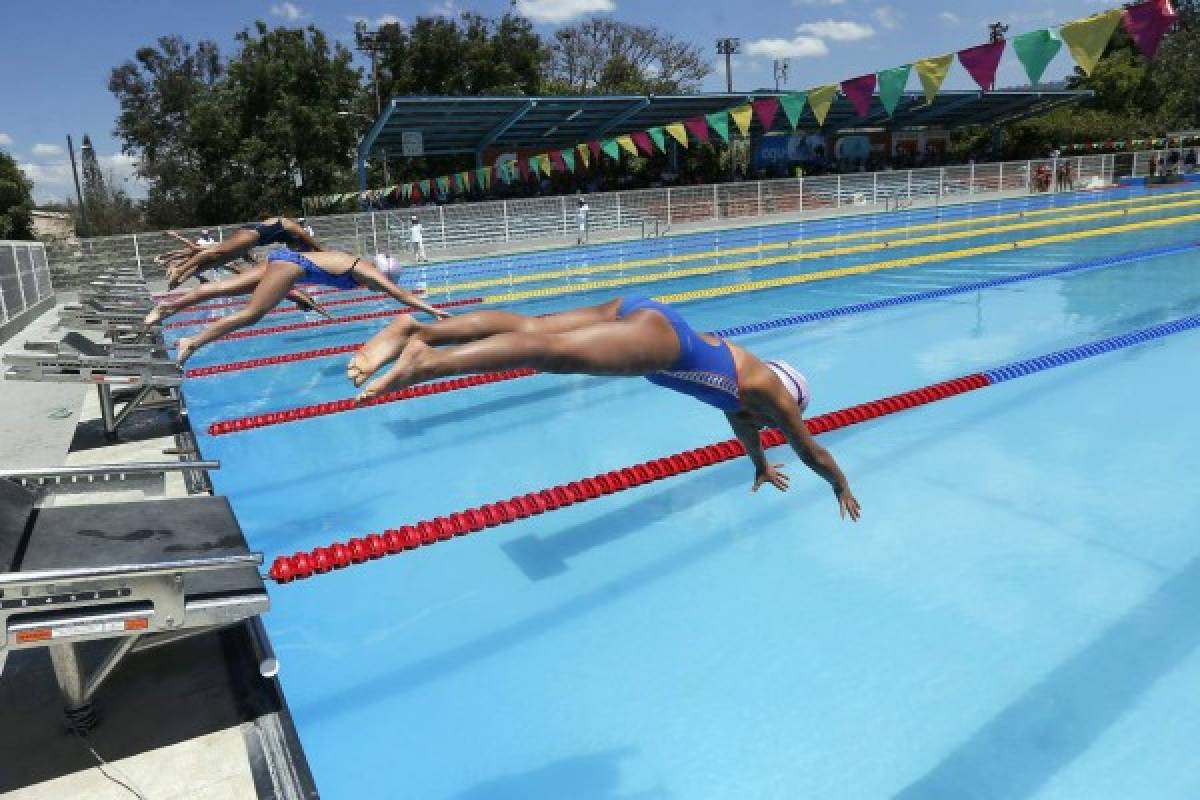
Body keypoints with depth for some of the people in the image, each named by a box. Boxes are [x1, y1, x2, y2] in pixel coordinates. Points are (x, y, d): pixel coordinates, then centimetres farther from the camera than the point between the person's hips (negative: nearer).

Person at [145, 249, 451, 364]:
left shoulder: (353, 261, 24)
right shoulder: (369, 272, 2)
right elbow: (400, 294, -1)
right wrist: (432, 309, 3)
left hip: (282, 258, 9)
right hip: (291, 265, -9)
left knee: (221, 289, 5)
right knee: (251, 314, -16)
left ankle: (167, 306, 3)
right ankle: (193, 342, -23)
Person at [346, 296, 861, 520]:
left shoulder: (748, 384, 36)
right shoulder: (776, 394, 19)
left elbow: (742, 424, 55)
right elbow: (814, 454, 30)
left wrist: (763, 470, 70)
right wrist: (843, 488, 48)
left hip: (640, 312, 8)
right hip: (660, 337, -8)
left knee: (530, 328, -8)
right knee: (553, 353, -26)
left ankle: (418, 330, -21)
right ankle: (429, 361, -43)